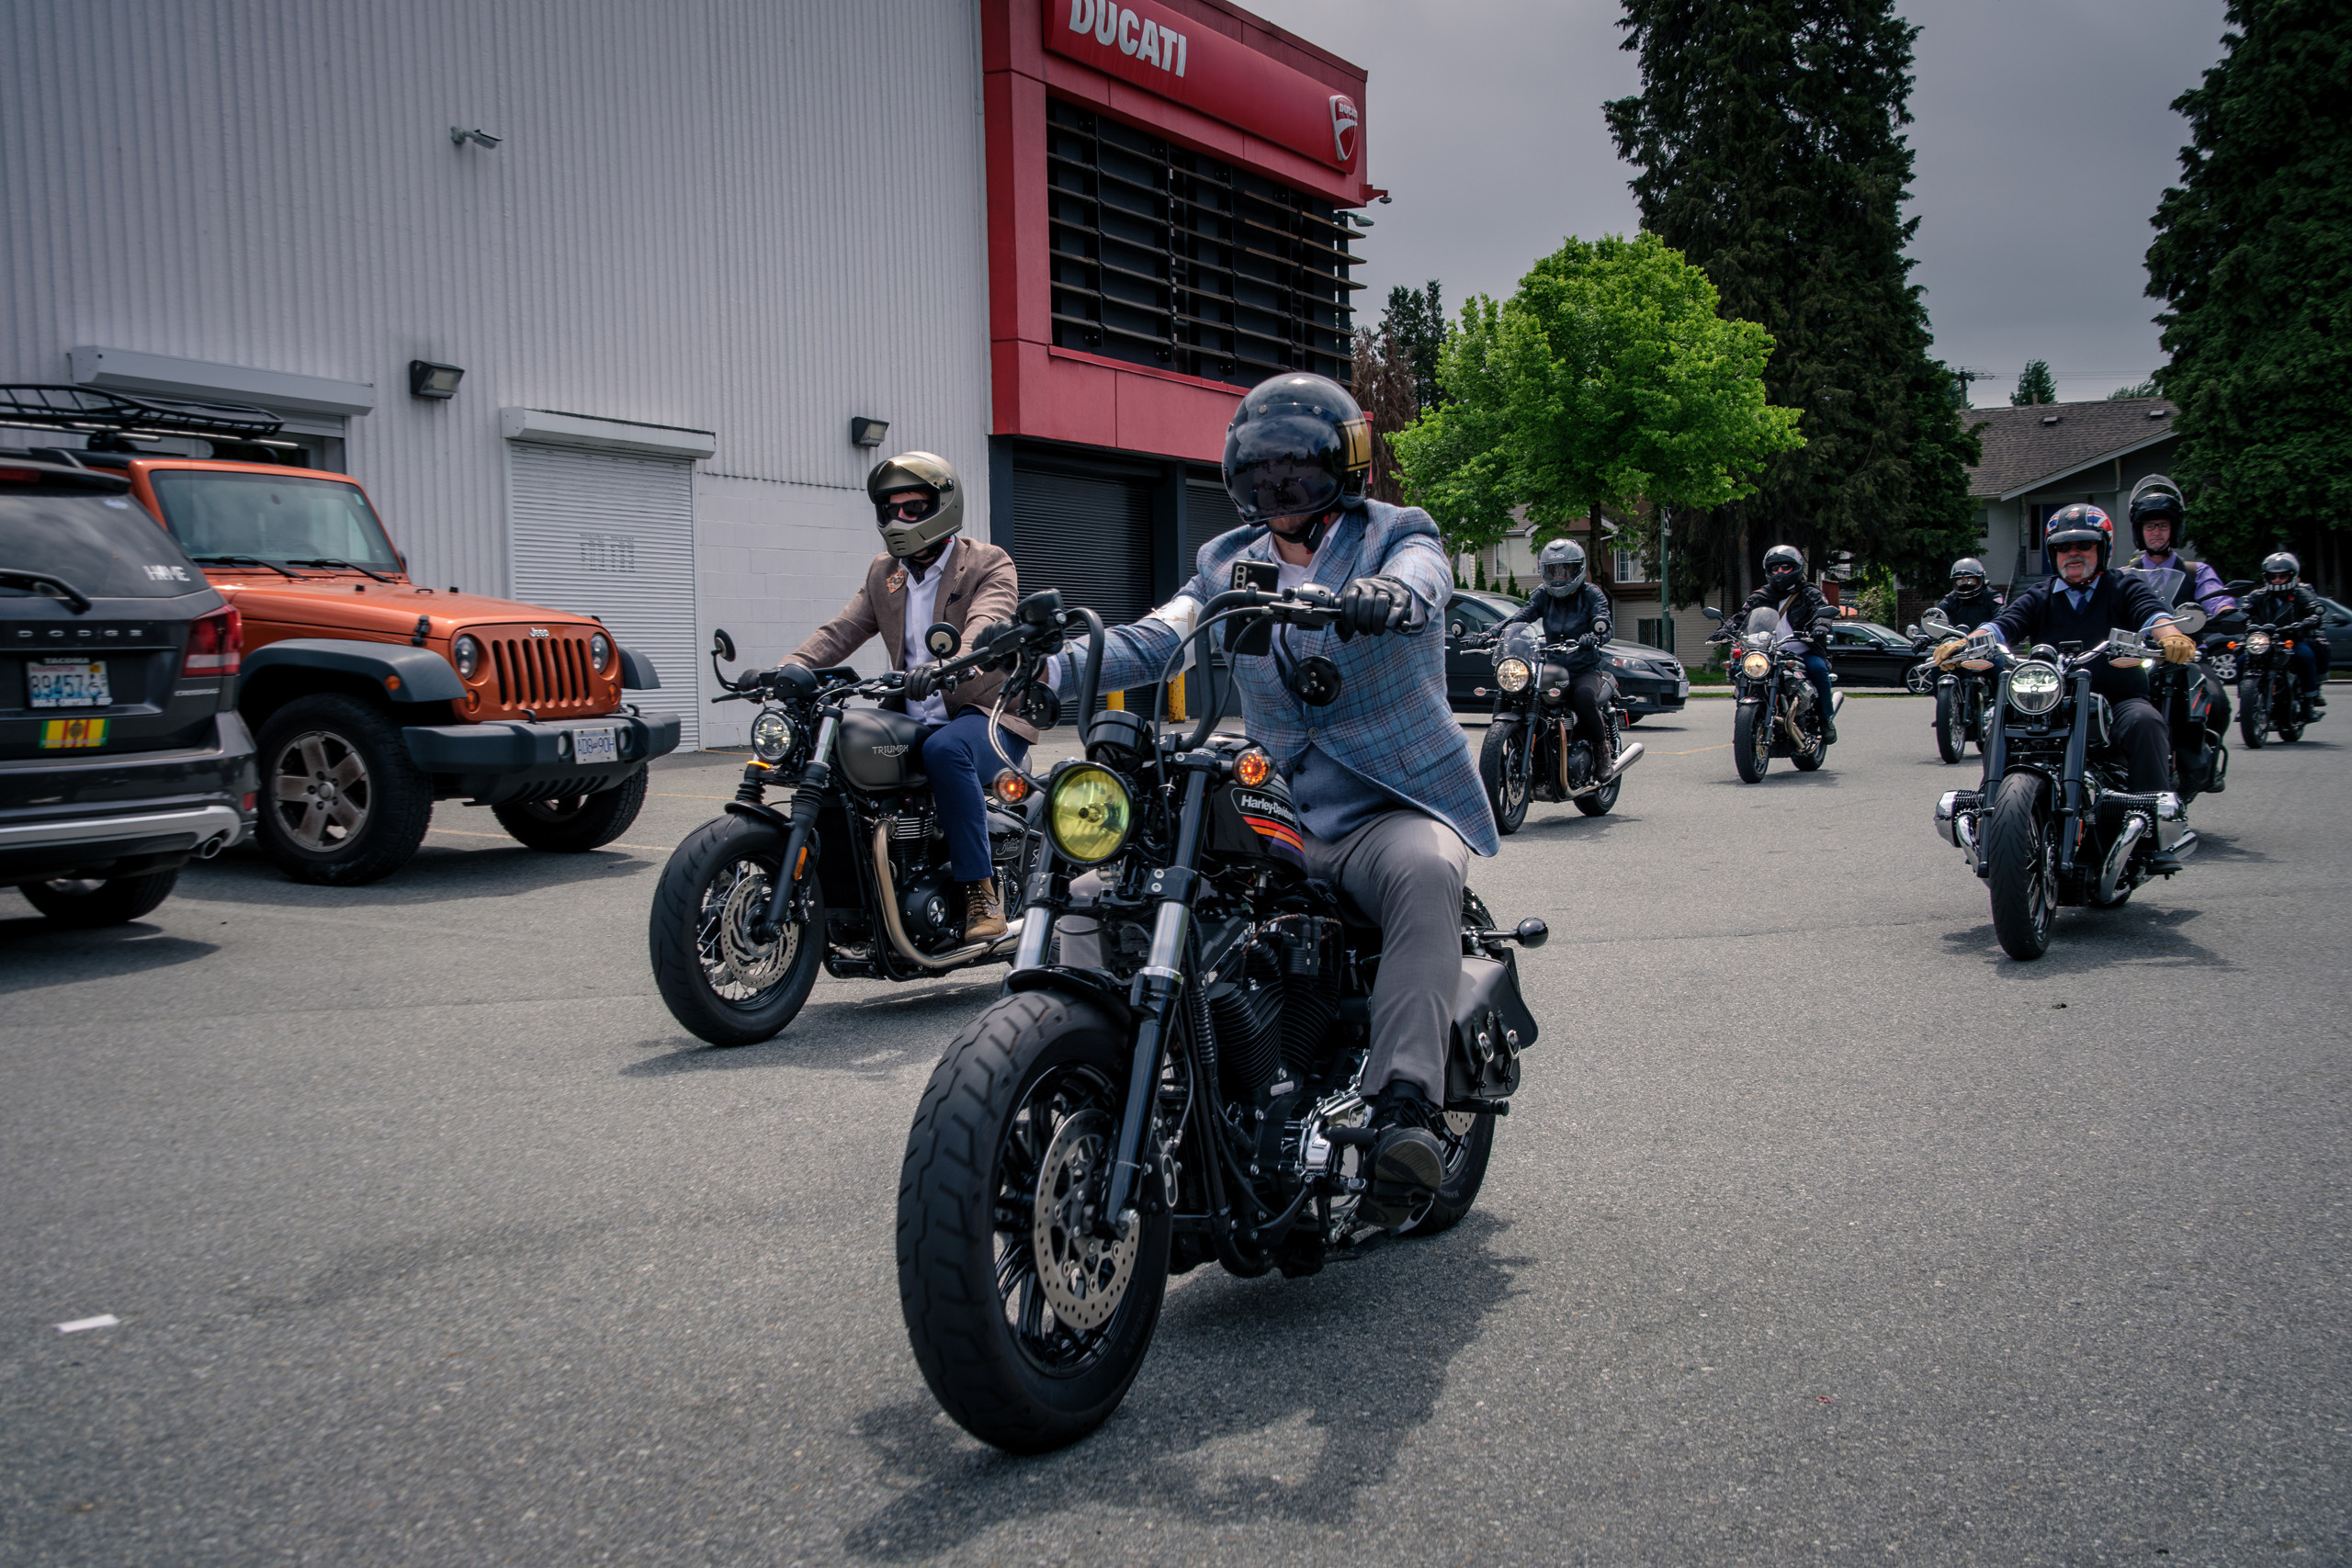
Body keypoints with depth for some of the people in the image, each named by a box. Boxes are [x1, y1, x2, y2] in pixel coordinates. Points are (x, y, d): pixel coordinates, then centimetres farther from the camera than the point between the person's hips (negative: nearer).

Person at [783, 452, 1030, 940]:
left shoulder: (990, 565, -3)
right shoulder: (883, 574, 17)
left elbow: (985, 628, -23)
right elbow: (841, 630, 4)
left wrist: (946, 666, -46)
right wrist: (788, 668, -16)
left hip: (990, 715, -6)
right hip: (913, 720, 6)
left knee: (944, 750, -38)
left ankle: (982, 890, -29)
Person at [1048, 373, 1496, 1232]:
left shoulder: (1397, 533, 3)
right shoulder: (1228, 563, 15)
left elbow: (1416, 581, -22)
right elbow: (1157, 638, -2)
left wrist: (1387, 595, -48)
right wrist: (1053, 664, -22)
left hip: (1389, 812, -4)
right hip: (1270, 816, 4)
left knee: (1426, 870, -40)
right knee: (1092, 893, -11)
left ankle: (1406, 1106, -42)